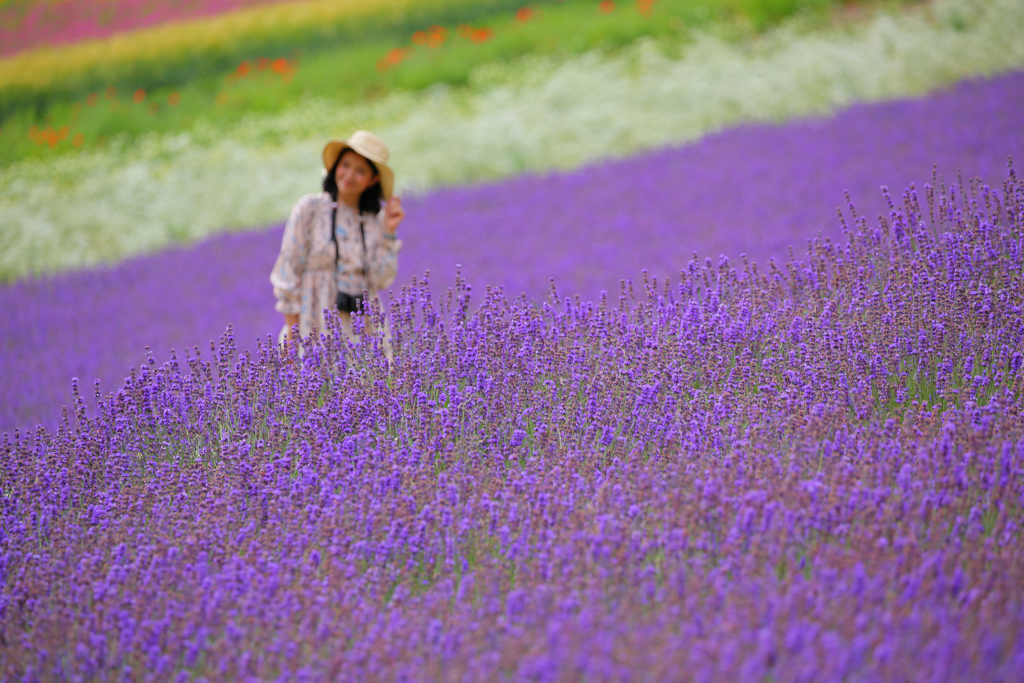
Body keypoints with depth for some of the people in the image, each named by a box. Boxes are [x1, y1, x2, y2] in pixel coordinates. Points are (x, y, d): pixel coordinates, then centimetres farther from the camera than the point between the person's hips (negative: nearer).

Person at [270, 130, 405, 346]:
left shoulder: (375, 219, 9)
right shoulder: (310, 208, -1)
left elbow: (380, 280, 2)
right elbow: (288, 271, -2)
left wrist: (388, 233, -3)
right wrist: (292, 335, -6)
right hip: (319, 327, -3)